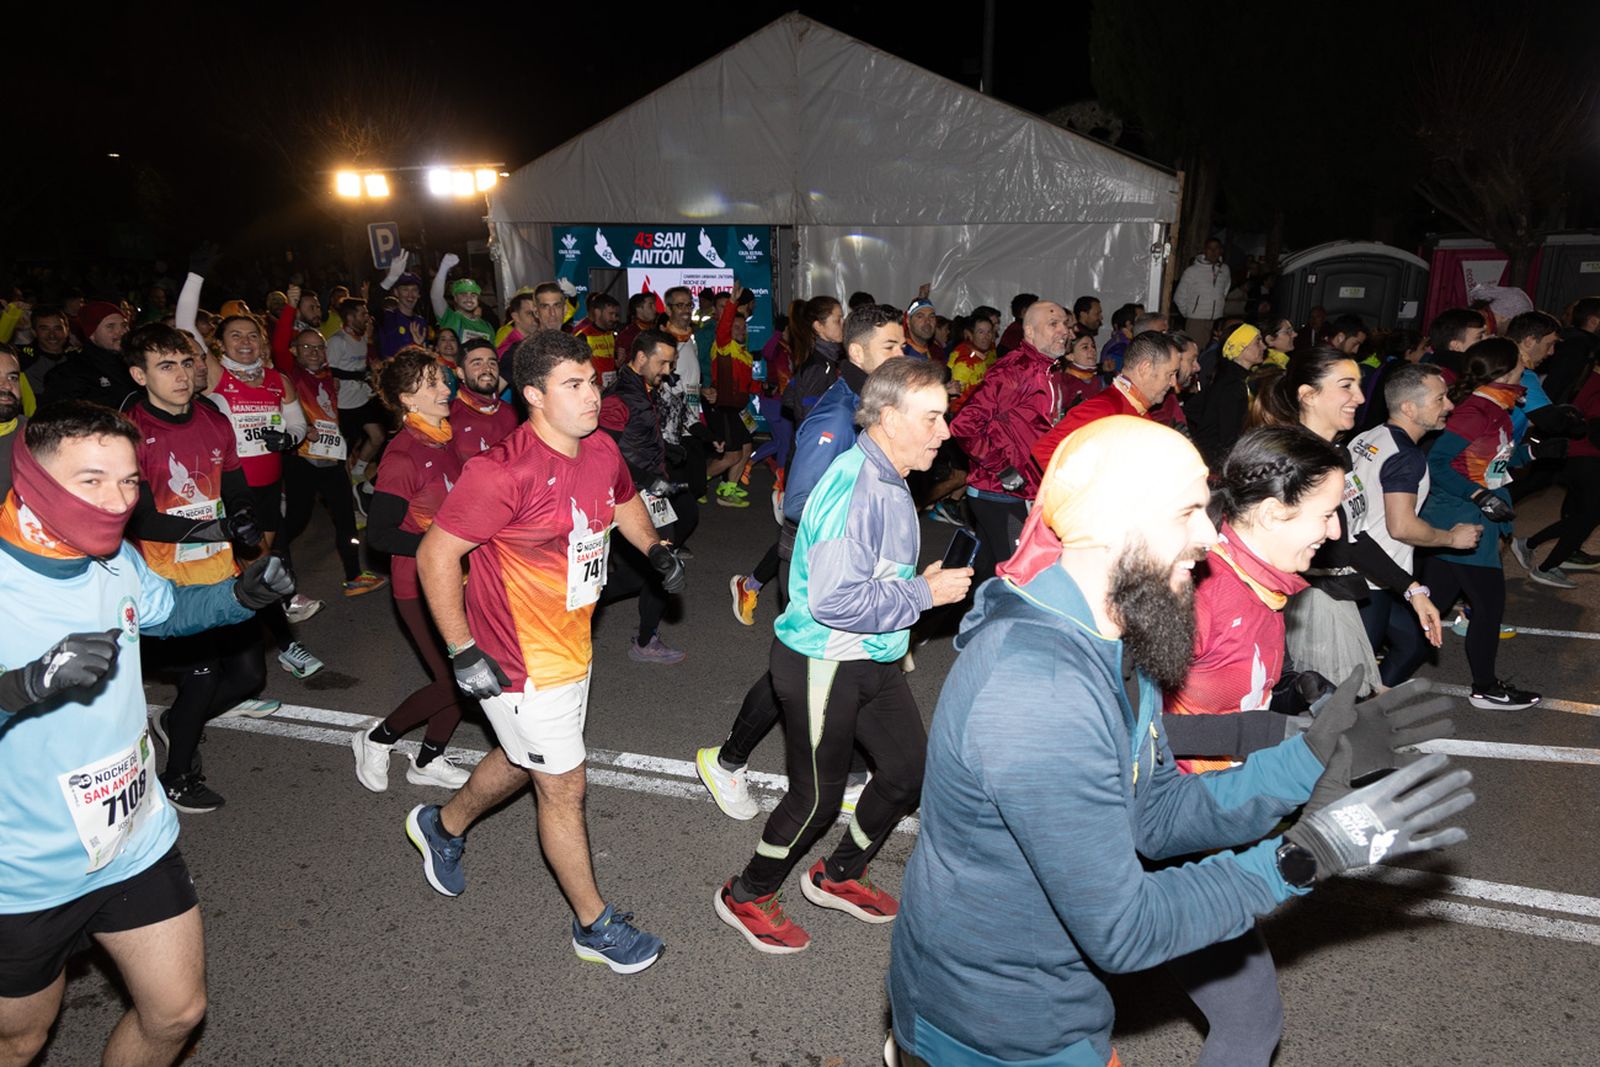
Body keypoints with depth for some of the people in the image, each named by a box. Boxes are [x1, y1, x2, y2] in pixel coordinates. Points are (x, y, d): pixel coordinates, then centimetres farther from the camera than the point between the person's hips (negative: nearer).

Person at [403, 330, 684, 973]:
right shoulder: (504, 472, -26)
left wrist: (656, 549, 7)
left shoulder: (601, 450, -2)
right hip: (519, 665, -8)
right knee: (564, 787, 6)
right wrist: (463, 653, -20)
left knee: (523, 761, 27)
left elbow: (624, 501, 22)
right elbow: (435, 555, -21)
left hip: (571, 648, 8)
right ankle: (593, 925, 26)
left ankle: (442, 826, 56)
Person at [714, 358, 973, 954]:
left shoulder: (889, 482, 7)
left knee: (909, 770, 18)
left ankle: (838, 876, 39)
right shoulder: (855, 489, -26)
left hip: (873, 659, 10)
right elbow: (835, 601, -31)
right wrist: (924, 593, -23)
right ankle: (744, 898, 30)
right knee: (818, 796, 5)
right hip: (824, 665, -10)